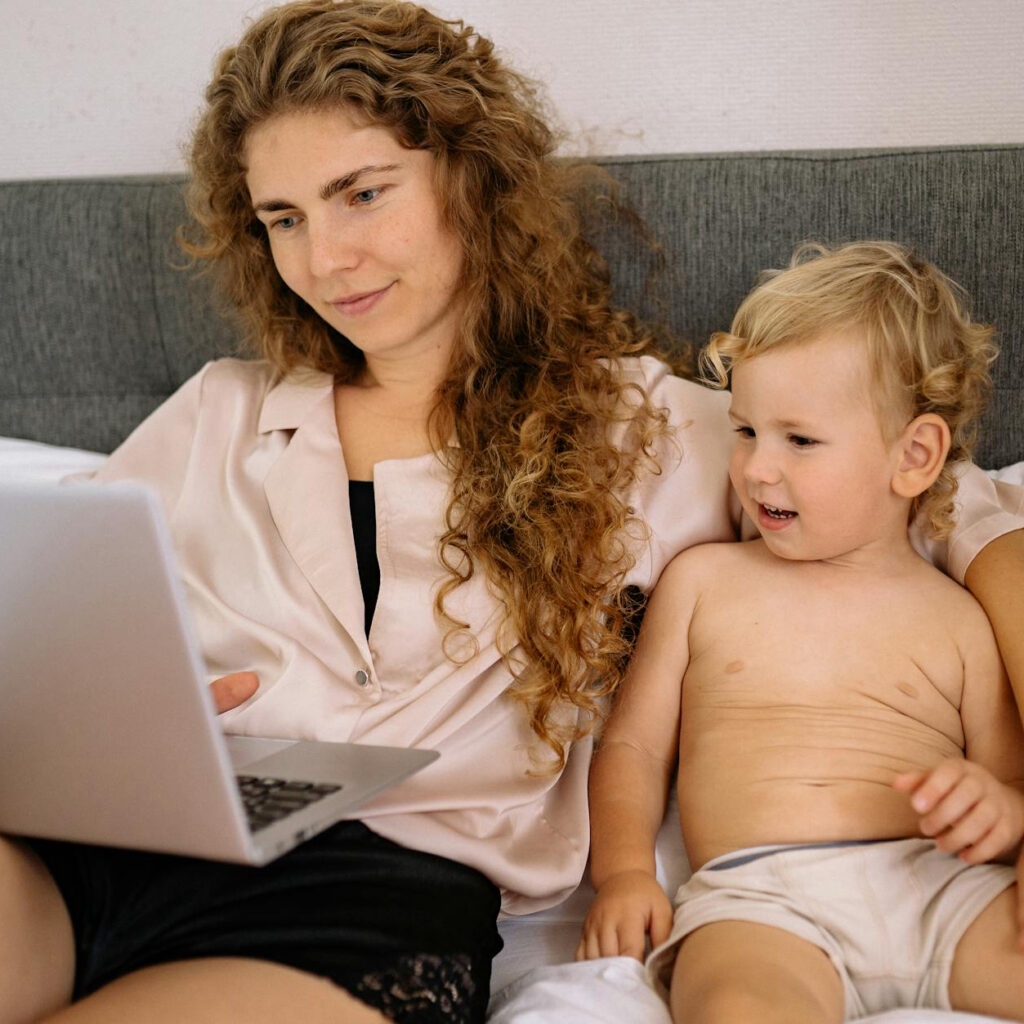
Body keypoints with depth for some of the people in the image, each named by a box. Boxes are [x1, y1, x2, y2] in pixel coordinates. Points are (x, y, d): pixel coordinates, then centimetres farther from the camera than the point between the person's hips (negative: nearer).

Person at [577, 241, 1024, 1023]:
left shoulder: (957, 618, 17)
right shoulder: (703, 579, 19)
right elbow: (633, 745, 19)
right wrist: (625, 868, 1)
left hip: (938, 886, 3)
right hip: (759, 895, -2)